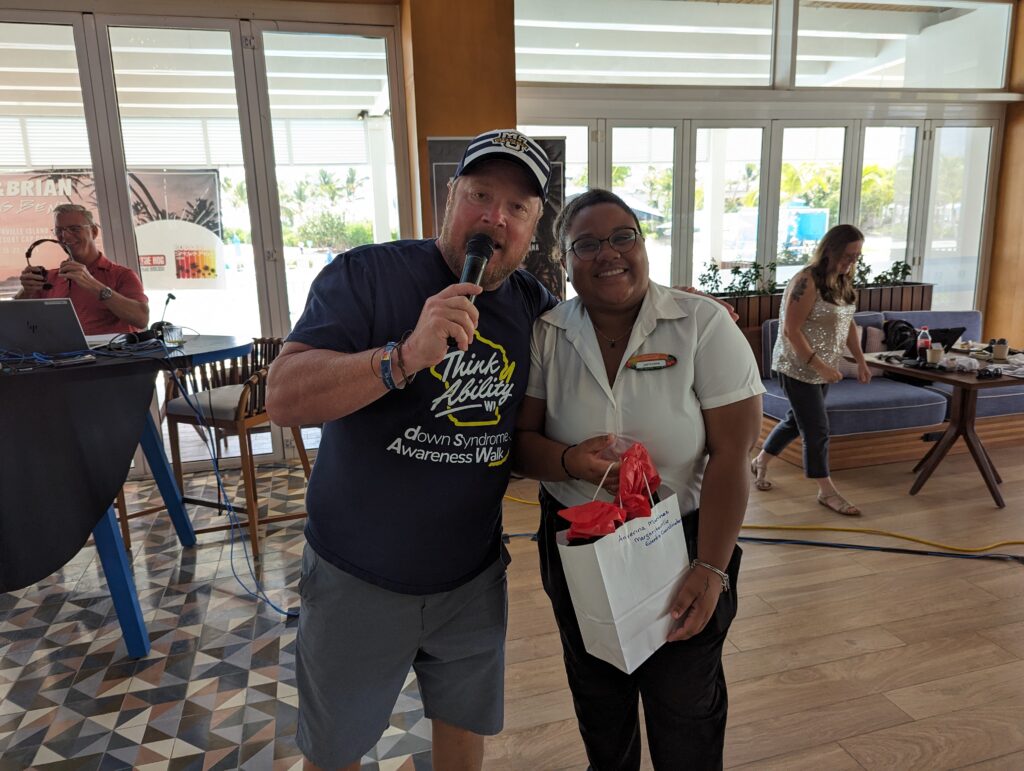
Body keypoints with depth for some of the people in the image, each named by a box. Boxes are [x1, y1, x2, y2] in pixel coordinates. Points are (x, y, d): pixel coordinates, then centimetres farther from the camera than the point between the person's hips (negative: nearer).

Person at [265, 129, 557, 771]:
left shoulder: (536, 308, -2)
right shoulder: (367, 276, -16)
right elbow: (285, 398, -25)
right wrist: (406, 356, -36)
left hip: (473, 579, 4)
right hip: (358, 579, -3)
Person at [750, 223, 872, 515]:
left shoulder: (843, 282, 7)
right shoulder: (806, 282, -20)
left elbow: (847, 322, 18)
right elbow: (791, 331, -22)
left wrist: (860, 359, 10)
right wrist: (819, 365, -24)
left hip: (822, 368, 9)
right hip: (798, 367, -9)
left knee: (797, 420, 18)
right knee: (817, 428, -2)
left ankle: (760, 462, 36)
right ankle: (826, 491, 11)